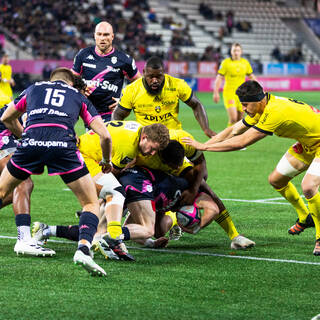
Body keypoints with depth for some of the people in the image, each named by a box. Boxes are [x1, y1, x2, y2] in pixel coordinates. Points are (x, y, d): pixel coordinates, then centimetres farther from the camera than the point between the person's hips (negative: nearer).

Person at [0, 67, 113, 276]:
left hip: (31, 143, 1)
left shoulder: (34, 88, 33)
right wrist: (107, 161, 38)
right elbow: (105, 136, 20)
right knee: (91, 203, 10)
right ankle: (83, 249, -13)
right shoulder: (80, 97, 28)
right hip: (63, 145, -1)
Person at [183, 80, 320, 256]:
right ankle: (304, 218, 34)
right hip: (306, 143, 10)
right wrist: (201, 145, -5)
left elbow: (241, 142, -33)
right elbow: (234, 130, 3)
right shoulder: (261, 109, -6)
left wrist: (204, 146, -27)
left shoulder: (275, 112, -35)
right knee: (276, 180, 11)